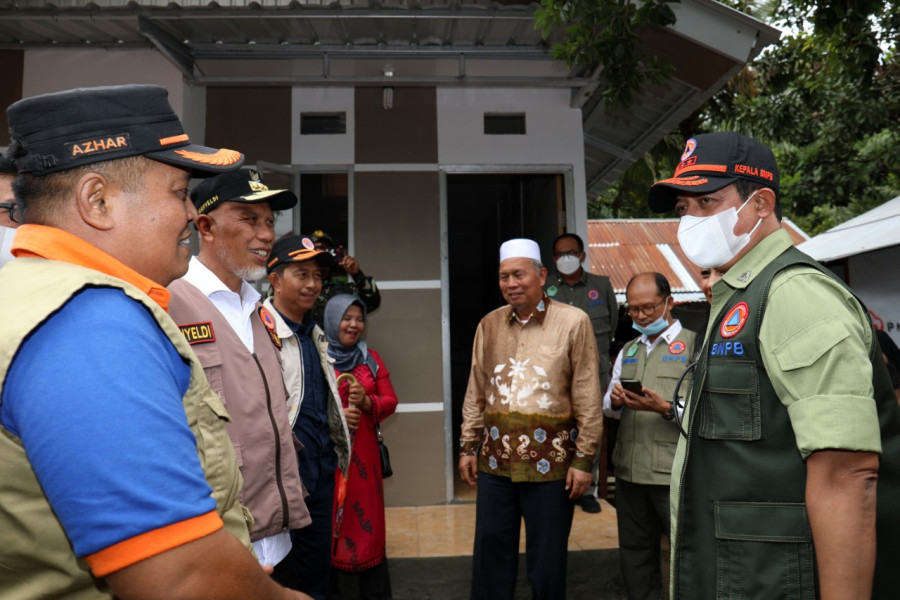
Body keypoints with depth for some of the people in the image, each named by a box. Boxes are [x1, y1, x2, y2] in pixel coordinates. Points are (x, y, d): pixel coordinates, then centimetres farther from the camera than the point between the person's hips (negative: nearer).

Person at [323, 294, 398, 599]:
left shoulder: (371, 358, 10)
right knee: (327, 525, 4)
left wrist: (367, 402, -10)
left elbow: (390, 400, 9)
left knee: (368, 522, 7)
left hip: (363, 454, 3)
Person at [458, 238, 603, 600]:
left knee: (546, 559, 11)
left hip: (550, 459, -3)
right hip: (495, 457, 4)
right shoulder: (489, 324, 6)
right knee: (490, 552, 13)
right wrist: (467, 447, 9)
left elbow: (588, 398, -6)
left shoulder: (573, 322, -7)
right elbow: (475, 393, 11)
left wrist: (583, 459, -7)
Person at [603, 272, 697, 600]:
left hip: (674, 474, -6)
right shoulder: (628, 350, 17)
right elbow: (608, 406, 17)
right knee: (635, 555, 16)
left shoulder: (693, 344, -2)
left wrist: (665, 408, -25)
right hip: (629, 471, 6)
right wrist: (615, 401, -5)